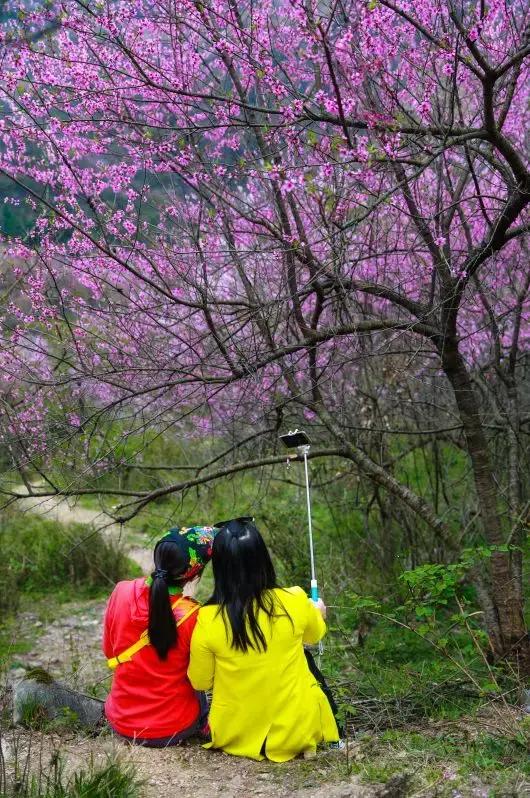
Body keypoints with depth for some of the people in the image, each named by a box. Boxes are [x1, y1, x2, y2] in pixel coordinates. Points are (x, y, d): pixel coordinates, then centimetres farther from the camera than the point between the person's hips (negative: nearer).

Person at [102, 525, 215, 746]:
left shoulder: (122, 592, -14)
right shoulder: (193, 616, -24)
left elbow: (109, 651, 3)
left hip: (121, 721, 3)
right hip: (172, 730, -3)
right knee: (202, 696, 29)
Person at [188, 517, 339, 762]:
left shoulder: (208, 620, -20)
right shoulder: (294, 602, -18)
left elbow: (200, 683, -4)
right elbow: (315, 634, 7)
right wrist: (316, 612, 30)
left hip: (235, 735, 2)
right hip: (294, 730, -2)